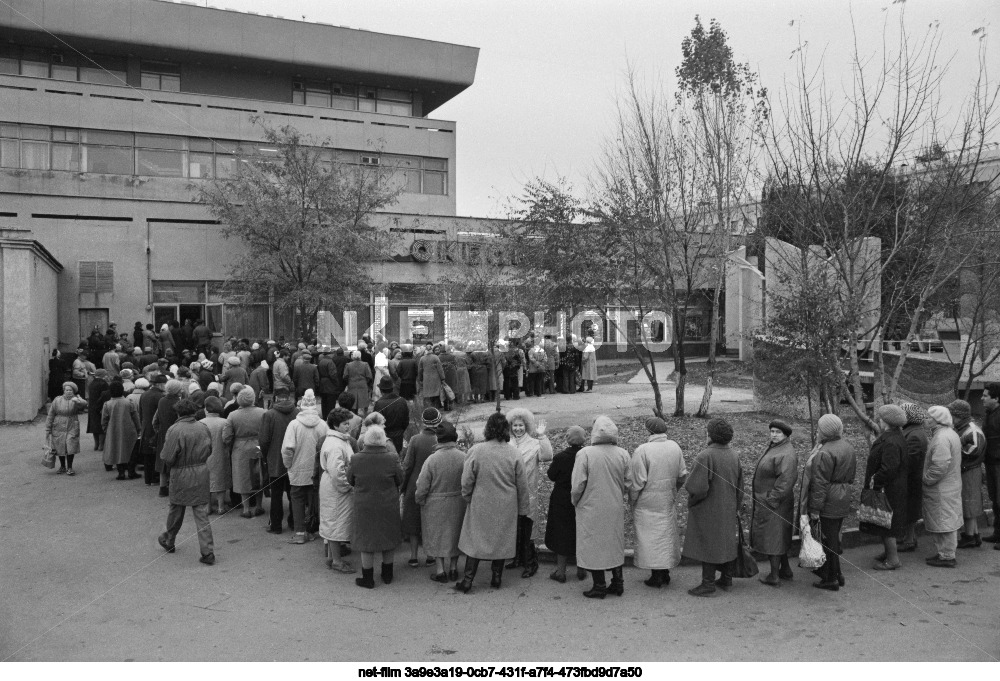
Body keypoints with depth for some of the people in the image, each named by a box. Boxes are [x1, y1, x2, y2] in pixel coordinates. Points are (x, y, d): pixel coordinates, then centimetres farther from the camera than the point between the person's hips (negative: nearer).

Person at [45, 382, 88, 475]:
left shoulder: (76, 399, -3)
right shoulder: (57, 400, 1)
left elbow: (84, 404, -27)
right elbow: (50, 415, 6)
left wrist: (77, 400, -49)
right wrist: (47, 429, 5)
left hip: (72, 428, -2)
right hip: (58, 428, 2)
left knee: (71, 448, -7)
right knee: (60, 448, 8)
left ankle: (69, 468, 6)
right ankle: (62, 467, 27)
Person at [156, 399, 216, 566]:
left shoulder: (174, 430, -16)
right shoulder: (203, 428, -2)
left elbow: (167, 458, -15)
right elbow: (209, 450, 9)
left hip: (181, 476, -3)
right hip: (201, 474, 3)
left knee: (176, 509, 19)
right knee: (202, 513, 4)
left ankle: (168, 541, 41)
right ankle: (208, 552, 0)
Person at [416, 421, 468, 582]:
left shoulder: (432, 459, -19)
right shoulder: (463, 457, -14)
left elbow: (422, 487, -13)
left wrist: (419, 500, 5)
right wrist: (465, 497, 9)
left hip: (435, 505, -2)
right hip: (457, 503, 2)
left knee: (437, 536, 14)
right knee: (454, 534, 19)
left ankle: (441, 571, 18)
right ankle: (453, 568, 27)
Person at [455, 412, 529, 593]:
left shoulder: (476, 451, -14)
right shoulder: (513, 453, -9)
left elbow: (467, 481, -8)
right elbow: (522, 485, -3)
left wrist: (468, 498, 10)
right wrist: (522, 509, 7)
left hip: (481, 506, -1)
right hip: (506, 508, 1)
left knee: (475, 540, 10)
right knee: (501, 540, 15)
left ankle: (468, 580, 12)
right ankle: (497, 577, 24)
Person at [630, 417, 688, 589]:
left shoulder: (642, 450, -19)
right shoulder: (675, 447, -1)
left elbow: (637, 481, -17)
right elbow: (683, 474, 5)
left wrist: (632, 500, -3)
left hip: (648, 502, -5)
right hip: (668, 502, 5)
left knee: (651, 537, 5)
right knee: (667, 535, 17)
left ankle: (656, 577, 10)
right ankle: (665, 573, 26)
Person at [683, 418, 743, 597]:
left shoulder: (704, 456, -24)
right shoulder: (734, 456, 0)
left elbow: (698, 488, -26)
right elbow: (739, 488, 9)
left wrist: (691, 502, -5)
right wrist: (736, 507, 20)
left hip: (708, 511, -7)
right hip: (728, 511, 7)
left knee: (708, 545, 3)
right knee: (726, 542, 18)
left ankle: (708, 584, 11)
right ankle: (726, 580, 29)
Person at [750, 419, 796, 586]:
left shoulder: (786, 454, -22)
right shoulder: (773, 448, 9)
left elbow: (786, 481, -27)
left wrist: (772, 500, -23)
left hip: (774, 503, -10)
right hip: (765, 501, 10)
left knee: (772, 537, 0)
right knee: (779, 537, 20)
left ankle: (774, 576, 11)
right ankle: (786, 570, 32)